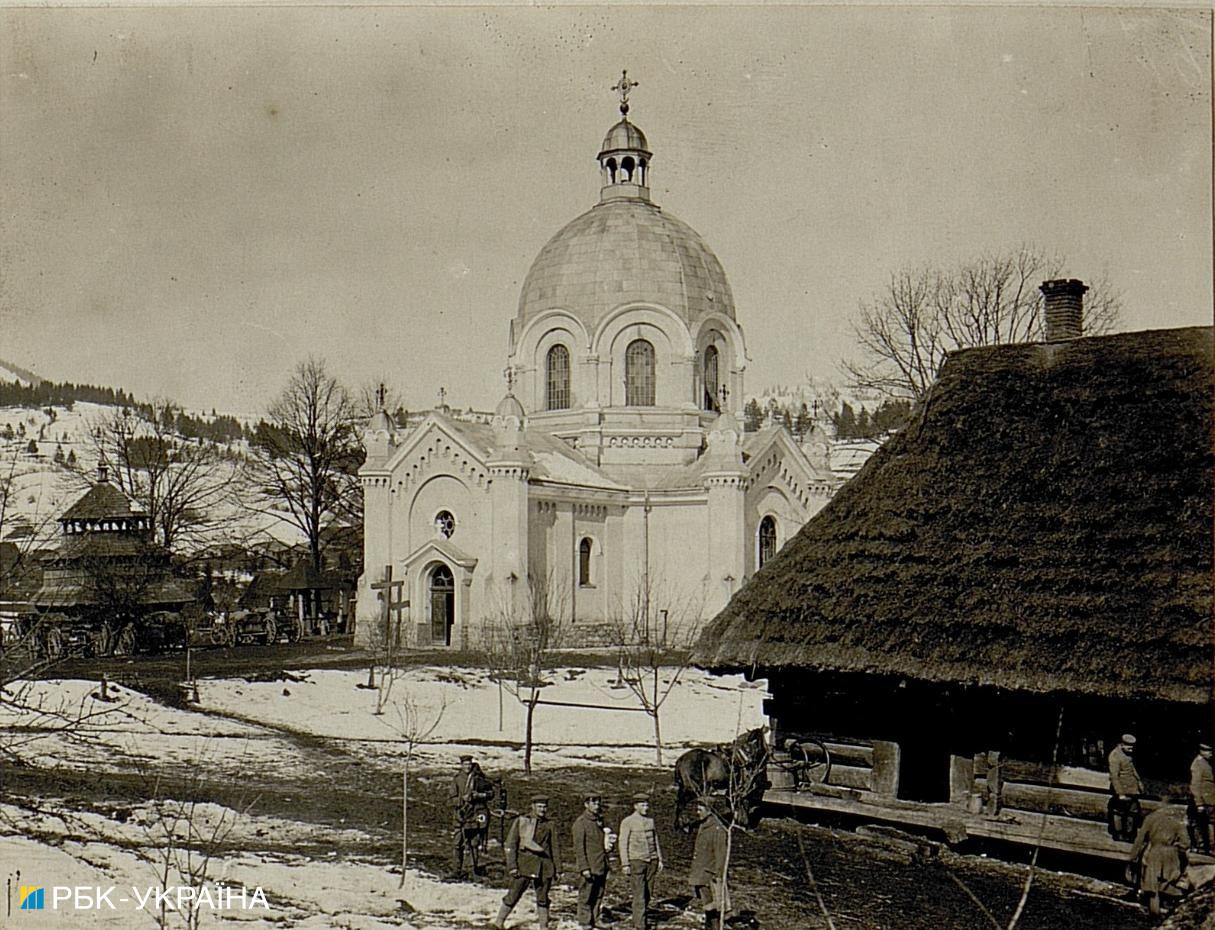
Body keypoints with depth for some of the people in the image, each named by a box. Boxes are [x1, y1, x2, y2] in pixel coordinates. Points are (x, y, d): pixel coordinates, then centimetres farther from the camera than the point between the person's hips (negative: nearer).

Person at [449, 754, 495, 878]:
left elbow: (491, 793, 8)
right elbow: (451, 797, 2)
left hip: (477, 814, 1)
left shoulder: (479, 777, 4)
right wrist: (463, 799, -15)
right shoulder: (457, 779, 3)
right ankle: (458, 869, 5)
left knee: (475, 842, 6)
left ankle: (474, 867, 17)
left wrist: (479, 795, -9)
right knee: (459, 843, -4)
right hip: (461, 815, -1)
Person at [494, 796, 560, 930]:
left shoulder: (549, 825, 9)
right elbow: (510, 844, -2)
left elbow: (554, 848, 14)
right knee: (513, 895, -2)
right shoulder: (521, 821, -1)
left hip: (544, 867, 3)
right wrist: (512, 866, -9)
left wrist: (557, 869, 11)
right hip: (524, 865, -3)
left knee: (543, 898, 8)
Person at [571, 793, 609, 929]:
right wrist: (584, 868, -17)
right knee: (586, 897, -1)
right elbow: (578, 847, -12)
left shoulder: (599, 821, 16)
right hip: (590, 868, -7)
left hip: (601, 867, 7)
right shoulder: (581, 822, -8)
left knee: (598, 897, 9)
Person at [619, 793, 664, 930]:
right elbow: (623, 844, -6)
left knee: (647, 894, 6)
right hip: (636, 862, -5)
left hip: (651, 862, 5)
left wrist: (659, 860, 12)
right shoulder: (627, 822, -5)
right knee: (639, 895, -9)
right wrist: (625, 864, -11)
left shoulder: (651, 820, 11)